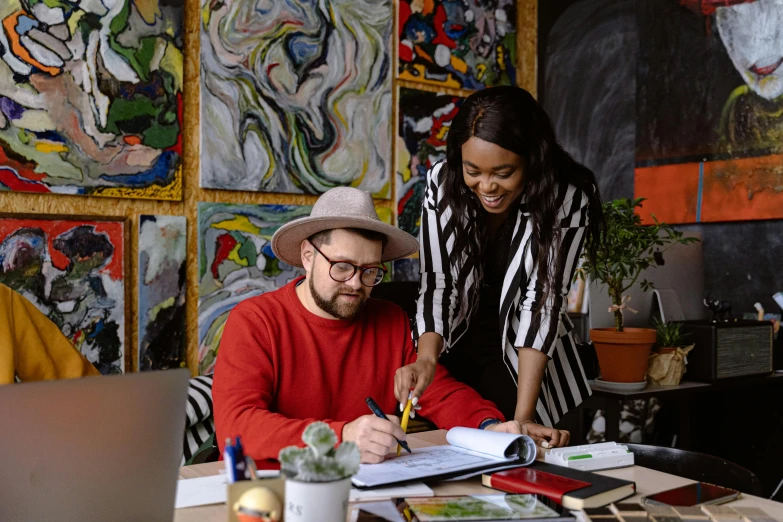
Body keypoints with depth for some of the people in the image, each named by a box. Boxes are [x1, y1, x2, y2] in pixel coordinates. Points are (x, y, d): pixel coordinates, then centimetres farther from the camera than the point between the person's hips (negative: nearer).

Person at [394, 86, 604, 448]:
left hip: (521, 363, -1)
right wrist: (426, 358, -36)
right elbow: (436, 283, -17)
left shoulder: (569, 199, -21)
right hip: (453, 350, 2)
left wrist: (522, 418, -29)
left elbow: (542, 300, -24)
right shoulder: (443, 182, -16)